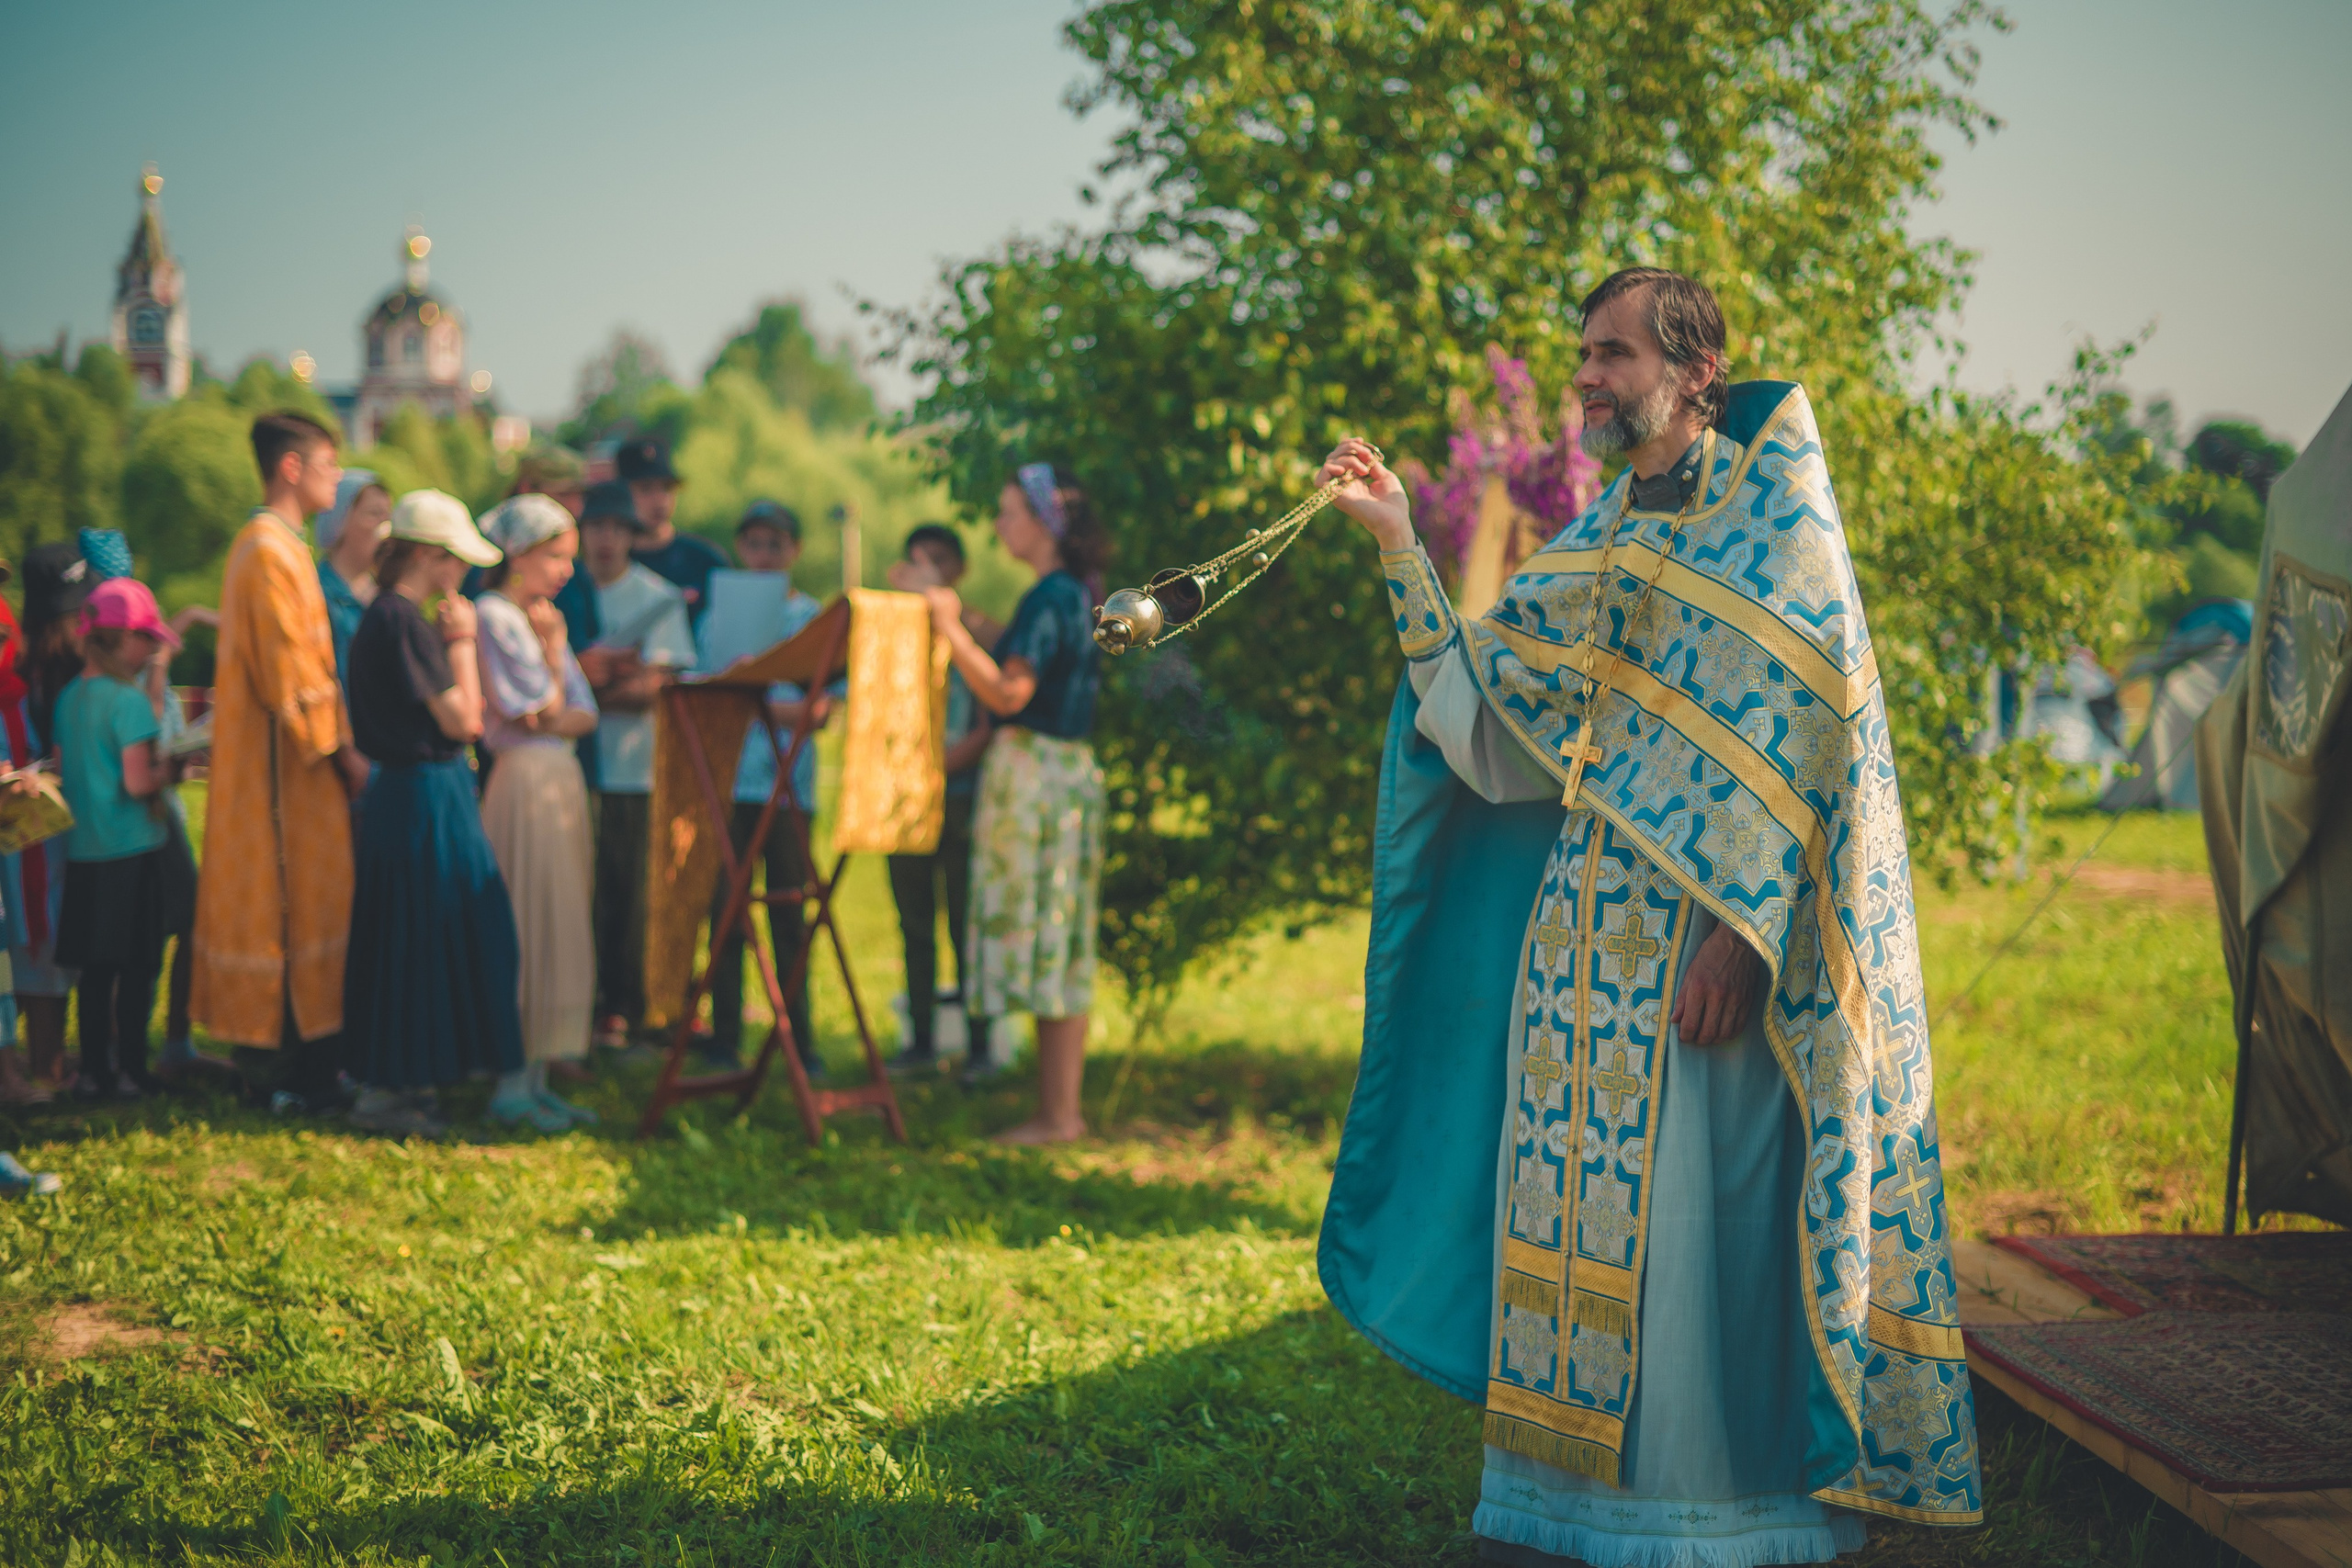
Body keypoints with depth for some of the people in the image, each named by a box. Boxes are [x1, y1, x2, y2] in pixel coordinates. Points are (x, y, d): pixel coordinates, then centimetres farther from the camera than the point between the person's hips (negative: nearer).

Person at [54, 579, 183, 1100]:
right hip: (132, 850, -7)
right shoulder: (129, 700, -14)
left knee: (94, 968, 11)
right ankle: (129, 1071, 5)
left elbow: (63, 772, 14)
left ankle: (94, 1072, 14)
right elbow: (138, 782, -18)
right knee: (137, 967, 2)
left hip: (83, 850, 7)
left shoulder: (69, 697, 8)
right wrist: (167, 770, 0)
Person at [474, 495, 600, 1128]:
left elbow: (583, 713, 13)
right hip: (523, 782, -9)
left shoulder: (540, 618, 18)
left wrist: (556, 718, -7)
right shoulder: (493, 614, -8)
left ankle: (535, 1079, 12)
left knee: (558, 928, 8)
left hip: (561, 781, 9)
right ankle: (511, 1085, -4)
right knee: (529, 928, -8)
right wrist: (555, 644, -4)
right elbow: (536, 707, -14)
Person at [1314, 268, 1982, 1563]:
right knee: (1574, 1204, 7)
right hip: (1580, 931, 7)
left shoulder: (1775, 516, -4)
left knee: (1693, 1215, -6)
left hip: (1709, 929, -7)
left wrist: (1737, 927, -20)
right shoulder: (1596, 543, 17)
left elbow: (1802, 733, -12)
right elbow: (1480, 691, 11)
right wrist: (1397, 541, 6)